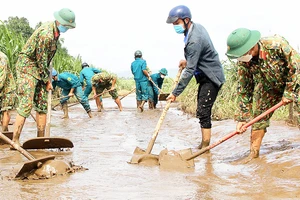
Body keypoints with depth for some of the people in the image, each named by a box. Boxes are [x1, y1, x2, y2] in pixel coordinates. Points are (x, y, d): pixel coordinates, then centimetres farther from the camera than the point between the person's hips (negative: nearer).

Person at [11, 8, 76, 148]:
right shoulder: (46, 34, -25)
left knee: (42, 105, 7)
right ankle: (15, 141, -13)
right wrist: (47, 80, -11)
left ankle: (41, 139, 12)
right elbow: (41, 60, -20)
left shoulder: (56, 31, 6)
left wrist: (47, 76, 14)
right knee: (26, 104, -14)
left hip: (40, 70, 10)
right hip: (27, 67, -10)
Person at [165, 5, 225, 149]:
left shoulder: (194, 40, -28)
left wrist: (176, 93, -25)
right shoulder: (196, 27, 2)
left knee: (203, 111, -12)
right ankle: (204, 144, 21)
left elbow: (190, 71, -28)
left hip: (211, 78, -10)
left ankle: (205, 147, -9)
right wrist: (187, 61, 8)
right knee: (202, 111, 13)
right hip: (205, 76, 10)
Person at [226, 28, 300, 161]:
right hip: (268, 88, 3)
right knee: (258, 116, -1)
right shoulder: (243, 62, -23)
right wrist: (242, 118, -14)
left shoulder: (276, 44, -37)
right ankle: (254, 153, 10)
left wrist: (289, 93, -23)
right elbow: (244, 90, -13)